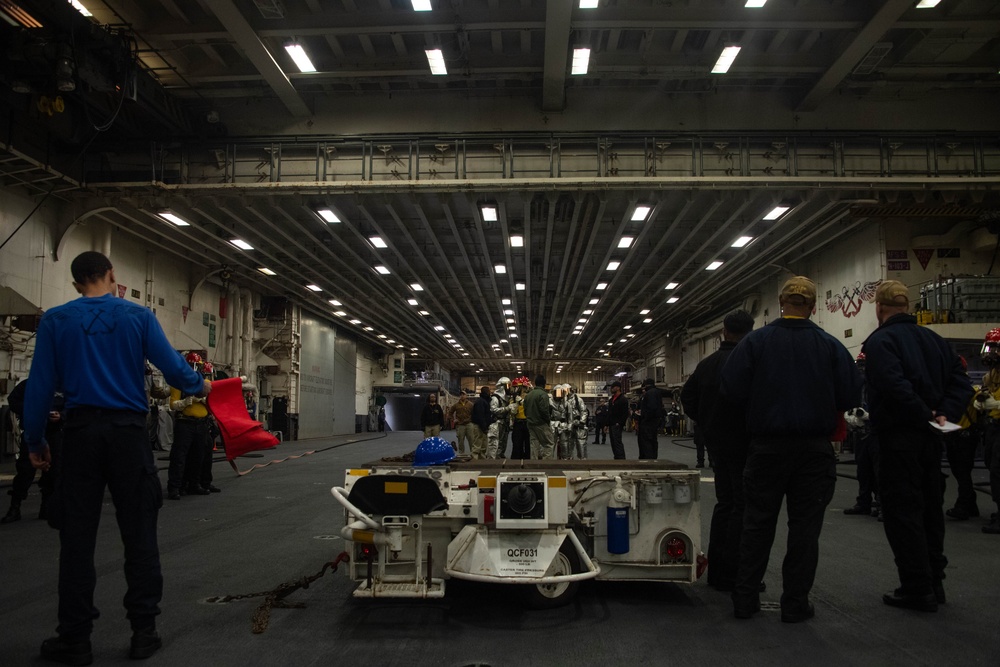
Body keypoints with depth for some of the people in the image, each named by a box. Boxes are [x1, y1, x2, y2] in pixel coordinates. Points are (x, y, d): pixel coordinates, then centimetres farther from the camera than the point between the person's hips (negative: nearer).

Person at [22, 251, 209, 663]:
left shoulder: (55, 320, 3)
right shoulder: (138, 316, 1)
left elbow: (40, 386, 1)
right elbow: (173, 368, -2)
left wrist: (35, 442, 9)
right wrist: (201, 387, 19)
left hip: (81, 431, 1)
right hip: (128, 431, 0)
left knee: (77, 537, 7)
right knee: (139, 533, 6)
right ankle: (143, 632, 11)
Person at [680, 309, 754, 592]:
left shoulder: (707, 363, 8)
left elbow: (687, 396, 14)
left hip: (716, 441, 8)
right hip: (741, 442, -8)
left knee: (725, 502, 17)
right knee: (744, 505, 0)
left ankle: (716, 569, 23)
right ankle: (731, 574, 2)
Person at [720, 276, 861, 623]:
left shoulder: (755, 341, -5)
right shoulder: (830, 345, -3)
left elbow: (730, 388, -9)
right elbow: (851, 395, -4)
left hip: (767, 447, 0)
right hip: (815, 448, 0)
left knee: (757, 523, 10)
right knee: (805, 526, 9)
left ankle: (745, 598, 14)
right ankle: (795, 603, 14)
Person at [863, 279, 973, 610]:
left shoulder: (880, 341, -12)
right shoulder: (934, 339, 11)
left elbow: (895, 386, -26)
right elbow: (961, 382, 6)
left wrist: (926, 416, -15)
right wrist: (945, 414, -3)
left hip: (898, 436, -8)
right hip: (929, 436, 8)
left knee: (902, 511, -1)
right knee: (930, 507, 17)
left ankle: (917, 588, 3)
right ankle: (934, 581, 26)